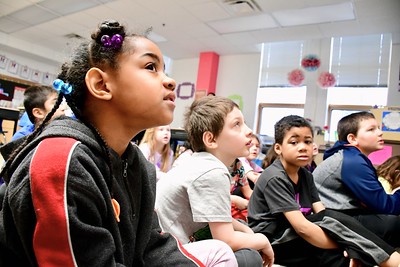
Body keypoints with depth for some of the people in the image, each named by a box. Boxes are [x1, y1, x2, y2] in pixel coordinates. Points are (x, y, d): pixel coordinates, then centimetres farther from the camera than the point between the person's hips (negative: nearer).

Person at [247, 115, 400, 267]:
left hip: (294, 240, 7)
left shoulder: (306, 175, 7)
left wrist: (353, 250, -20)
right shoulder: (275, 179, -19)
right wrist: (348, 247, -23)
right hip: (271, 243, -7)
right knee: (333, 220, -22)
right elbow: (301, 227, -26)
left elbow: (322, 214, -5)